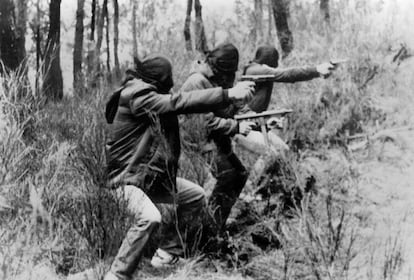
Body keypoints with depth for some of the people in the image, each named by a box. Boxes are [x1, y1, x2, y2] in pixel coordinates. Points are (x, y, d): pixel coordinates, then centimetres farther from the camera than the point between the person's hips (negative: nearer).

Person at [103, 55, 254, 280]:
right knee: (149, 217, -34)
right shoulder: (137, 97, -21)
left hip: (153, 176, 10)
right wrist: (228, 94, -34)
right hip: (128, 177, -10)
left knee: (196, 196, 13)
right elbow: (179, 102, -30)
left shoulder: (152, 97, 11)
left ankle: (167, 253, 18)